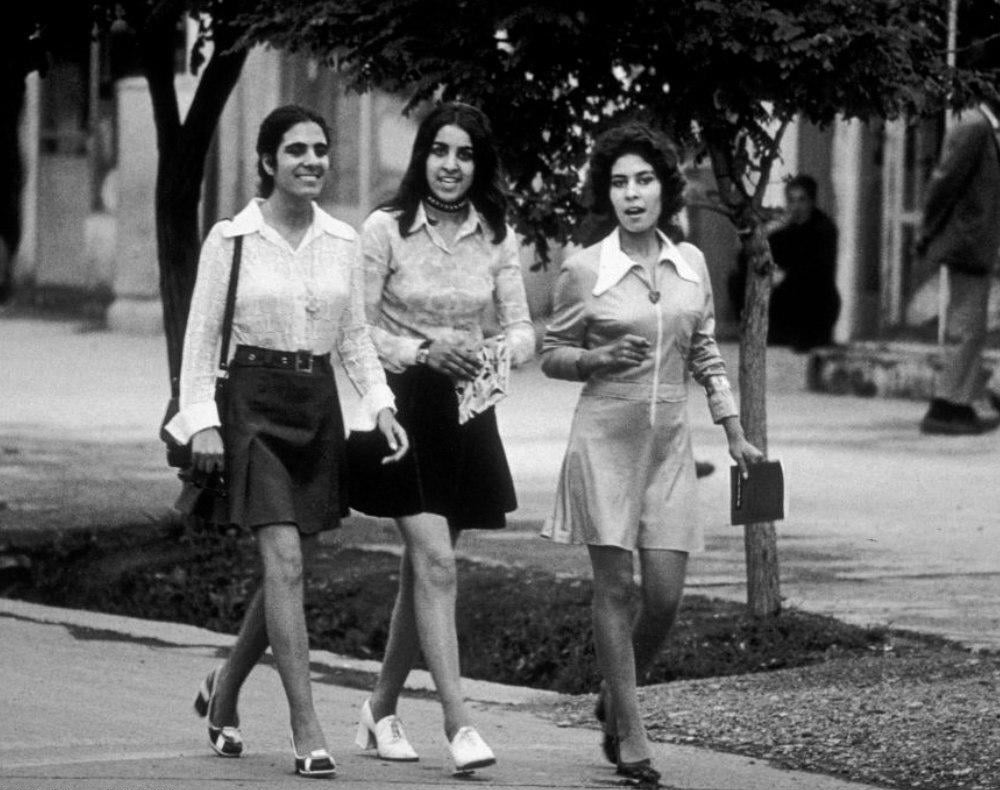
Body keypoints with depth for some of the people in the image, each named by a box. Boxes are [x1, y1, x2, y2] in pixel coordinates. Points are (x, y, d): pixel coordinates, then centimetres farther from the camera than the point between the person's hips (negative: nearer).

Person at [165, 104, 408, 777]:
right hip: (253, 400, -5)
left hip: (319, 405, 5)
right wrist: (202, 419, -9)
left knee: (294, 568, 10)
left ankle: (224, 690, 33)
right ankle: (307, 732, -15)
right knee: (285, 564, -14)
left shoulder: (343, 242, 7)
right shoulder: (231, 239, -4)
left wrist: (382, 405, 1)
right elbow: (202, 336, -1)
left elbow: (355, 336, 13)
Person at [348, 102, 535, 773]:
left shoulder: (496, 237, 4)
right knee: (436, 562, -14)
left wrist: (501, 353, -17)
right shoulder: (386, 229, -6)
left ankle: (382, 707, 28)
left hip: (467, 412, 4)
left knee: (424, 568, 12)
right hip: (403, 403, -4)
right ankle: (457, 720, -16)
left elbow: (522, 330, 5)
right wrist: (422, 352, -19)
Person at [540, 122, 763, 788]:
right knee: (615, 588, -4)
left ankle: (615, 701, 25)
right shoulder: (585, 270, -4)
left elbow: (705, 354, 15)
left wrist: (736, 434, 12)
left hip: (669, 445, 3)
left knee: (665, 596, -1)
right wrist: (600, 359, -16)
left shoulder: (691, 263, 6)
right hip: (606, 439, -3)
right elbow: (552, 356, 4)